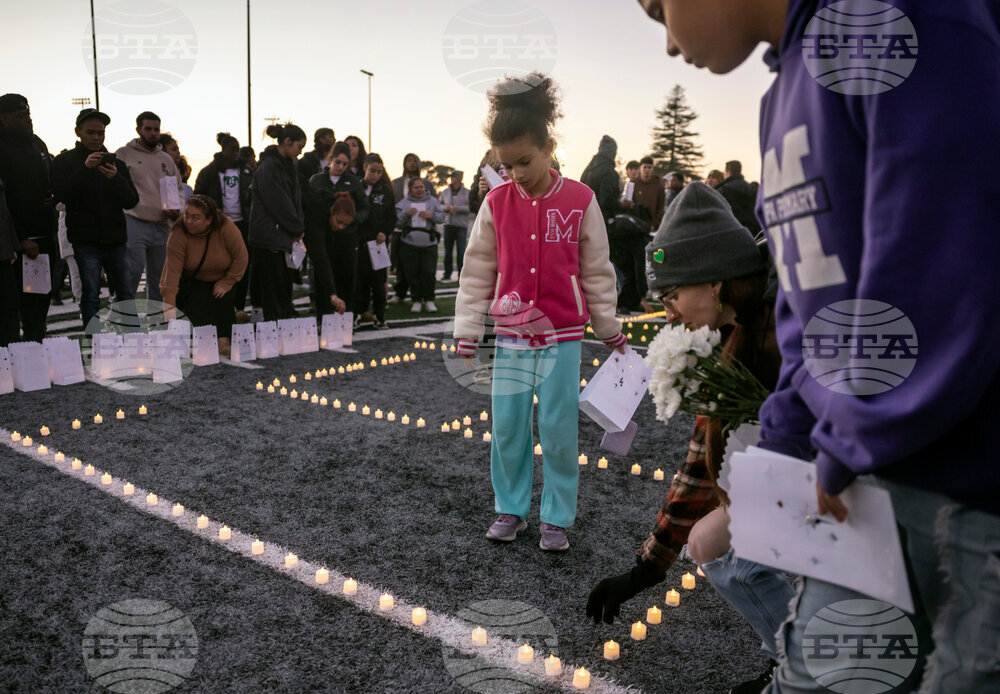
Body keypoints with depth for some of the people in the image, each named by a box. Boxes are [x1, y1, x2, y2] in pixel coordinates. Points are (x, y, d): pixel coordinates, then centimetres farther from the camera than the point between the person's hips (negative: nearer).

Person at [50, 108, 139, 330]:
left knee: (127, 295, 3)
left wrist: (116, 178, -16)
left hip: (116, 239, 3)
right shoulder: (65, 161, 5)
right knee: (90, 297, -4)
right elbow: (61, 194, -13)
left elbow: (132, 201, 2)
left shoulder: (116, 163, 13)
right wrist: (85, 168, -21)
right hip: (86, 241, -3)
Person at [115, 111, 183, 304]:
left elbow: (179, 189, 23)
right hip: (134, 223, -5)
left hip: (162, 225, 5)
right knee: (133, 270, -16)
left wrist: (177, 208, 3)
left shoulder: (166, 159, 19)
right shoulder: (124, 154, 3)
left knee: (159, 275, 10)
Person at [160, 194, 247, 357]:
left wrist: (226, 283, -17)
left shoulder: (226, 228, -24)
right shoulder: (179, 234, -24)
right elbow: (172, 270, -30)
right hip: (193, 283, 0)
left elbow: (241, 258, -15)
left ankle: (224, 341, -9)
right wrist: (169, 304, -38)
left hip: (222, 281, 0)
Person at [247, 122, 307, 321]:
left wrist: (298, 227, 2)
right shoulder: (268, 166, -13)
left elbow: (295, 198, 15)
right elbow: (277, 203, -16)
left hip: (283, 236, 9)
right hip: (268, 236, -9)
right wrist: (297, 229, -8)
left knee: (285, 288, 11)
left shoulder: (287, 165, 16)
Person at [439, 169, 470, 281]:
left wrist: (458, 208, -17)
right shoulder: (445, 192, 14)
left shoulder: (467, 192, 2)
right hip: (448, 225, 3)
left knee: (461, 251, -6)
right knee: (448, 251, 5)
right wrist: (445, 208, -3)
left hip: (461, 225, -3)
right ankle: (447, 274, 11)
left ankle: (461, 275, -1)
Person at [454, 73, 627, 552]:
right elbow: (477, 271, 5)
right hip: (511, 337, 2)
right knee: (507, 428, 8)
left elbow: (596, 270, 3)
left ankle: (557, 517, 20)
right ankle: (511, 509, 26)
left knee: (559, 430, 3)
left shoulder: (580, 201, -5)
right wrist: (467, 331, 4)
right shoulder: (496, 203, 0)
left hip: (562, 337, -2)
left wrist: (610, 329, 9)